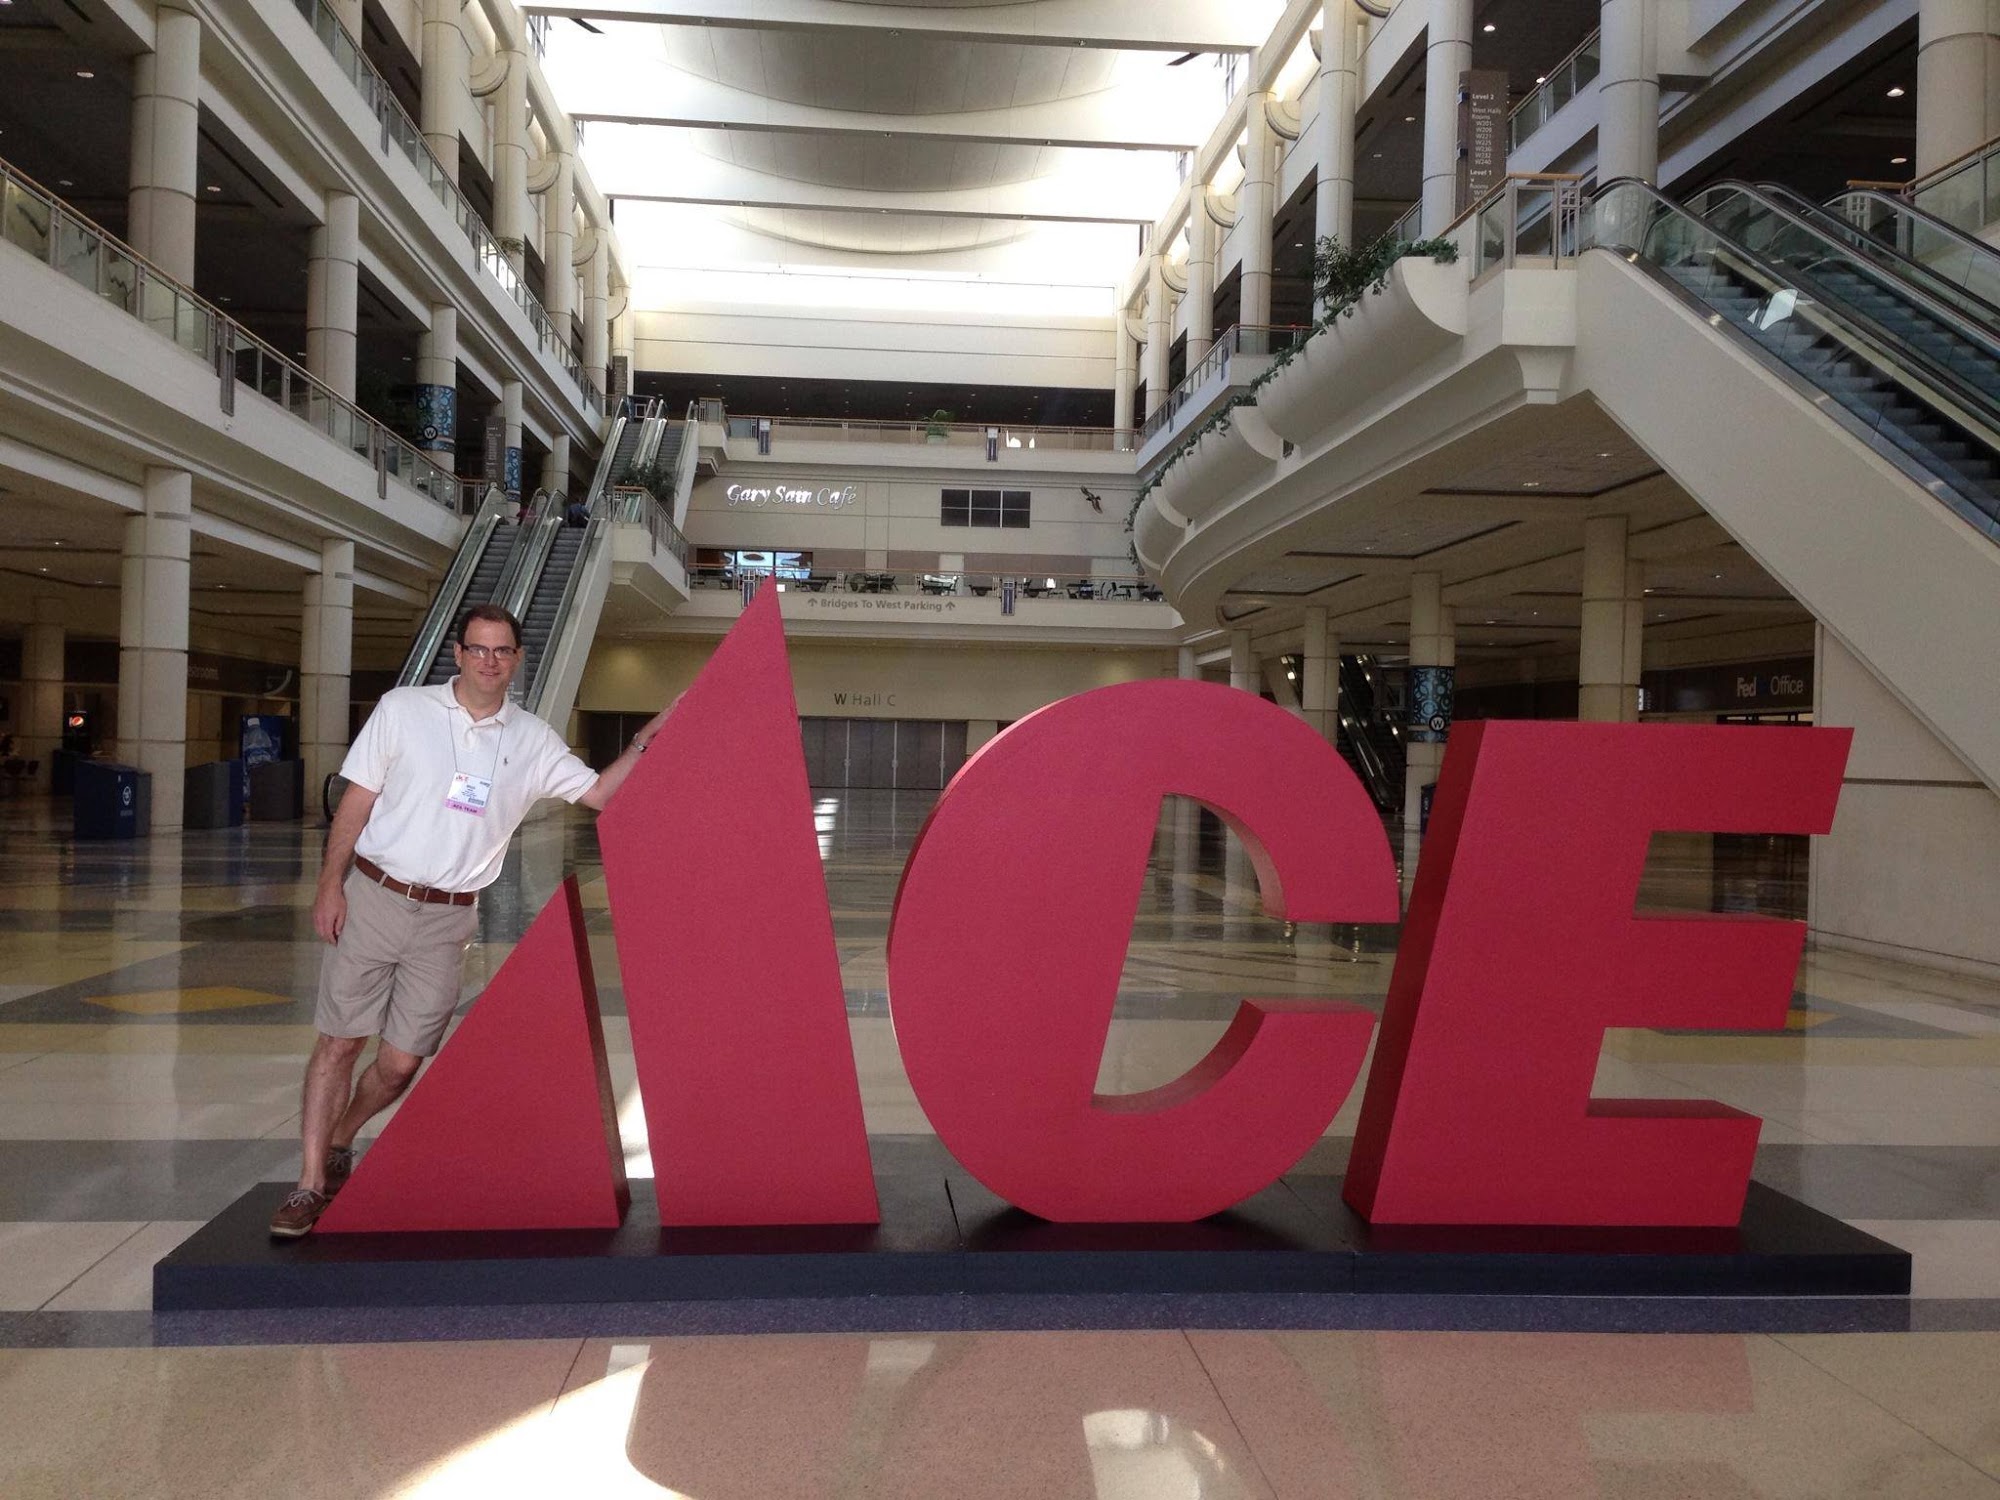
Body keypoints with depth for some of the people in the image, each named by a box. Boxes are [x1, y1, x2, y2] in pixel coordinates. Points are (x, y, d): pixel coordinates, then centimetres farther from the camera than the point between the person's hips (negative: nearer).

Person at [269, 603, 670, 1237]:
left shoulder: (532, 740, 6)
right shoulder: (402, 709, 1)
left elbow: (600, 791, 9)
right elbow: (356, 801, 2)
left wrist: (651, 735, -3)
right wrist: (330, 884, -4)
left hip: (448, 920, 2)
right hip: (373, 897, -2)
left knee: (401, 1061, 3)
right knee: (339, 1041, 0)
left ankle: (338, 1143, 30)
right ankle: (310, 1186, 9)